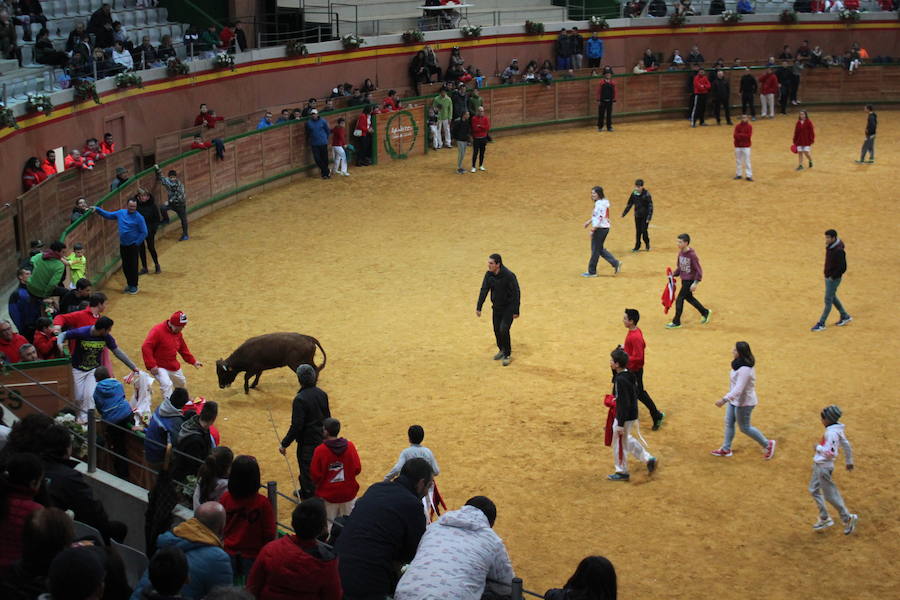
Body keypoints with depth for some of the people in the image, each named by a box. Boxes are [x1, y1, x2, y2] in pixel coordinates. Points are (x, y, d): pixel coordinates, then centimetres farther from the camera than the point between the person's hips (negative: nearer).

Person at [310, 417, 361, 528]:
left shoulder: (320, 450, -16)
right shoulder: (350, 446, -9)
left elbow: (315, 474, -10)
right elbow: (357, 469, -4)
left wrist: (316, 484, 12)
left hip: (327, 495, -2)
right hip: (348, 493, 3)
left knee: (328, 525, 7)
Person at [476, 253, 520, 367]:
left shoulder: (509, 275, -25)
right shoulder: (489, 274, -8)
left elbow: (516, 293, -19)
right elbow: (484, 291, -1)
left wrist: (516, 311, -17)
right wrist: (478, 307, -4)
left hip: (508, 307, -6)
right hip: (496, 307, 6)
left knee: (504, 330, -14)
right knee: (497, 330, 12)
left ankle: (507, 355, 2)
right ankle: (502, 350, 35)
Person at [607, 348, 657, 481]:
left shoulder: (621, 380, -26)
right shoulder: (629, 375, 2)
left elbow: (624, 404, -26)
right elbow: (635, 393, 14)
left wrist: (620, 424, -22)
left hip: (625, 417, -9)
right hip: (632, 414, 9)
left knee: (619, 444, 7)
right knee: (626, 439, 26)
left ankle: (622, 472, 22)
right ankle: (648, 459, 27)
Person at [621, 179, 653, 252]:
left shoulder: (646, 194, -16)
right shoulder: (634, 194, -3)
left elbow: (650, 206, -14)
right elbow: (629, 204, 11)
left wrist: (649, 217, -20)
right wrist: (624, 213, 12)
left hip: (645, 216, -4)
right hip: (637, 216, 4)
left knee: (644, 231, -5)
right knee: (638, 231, 6)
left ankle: (647, 244, 20)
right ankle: (637, 246, 18)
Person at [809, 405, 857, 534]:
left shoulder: (831, 433, -26)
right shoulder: (838, 429, 3)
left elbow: (830, 453, -31)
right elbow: (846, 445, 15)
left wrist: (818, 447, -15)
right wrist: (849, 461, 26)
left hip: (824, 466, -10)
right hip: (819, 464, 10)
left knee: (830, 494, 2)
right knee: (814, 490, 21)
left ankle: (848, 518, 15)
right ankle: (824, 519, 31)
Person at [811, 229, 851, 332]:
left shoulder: (839, 251, -26)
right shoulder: (829, 247, 1)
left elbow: (843, 268, -25)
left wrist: (833, 277, -19)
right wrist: (826, 275, 11)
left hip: (834, 278, -10)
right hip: (828, 277, 10)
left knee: (828, 300, -1)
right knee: (832, 297, 21)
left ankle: (821, 324, 7)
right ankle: (845, 316, 35)